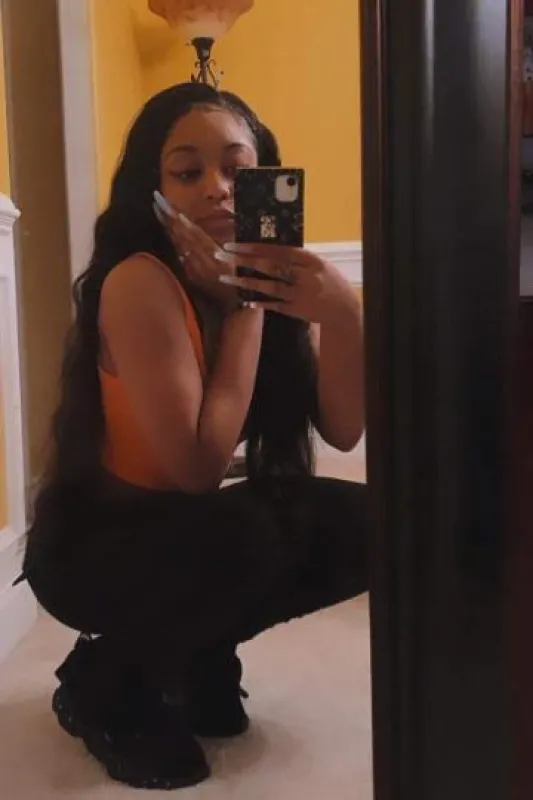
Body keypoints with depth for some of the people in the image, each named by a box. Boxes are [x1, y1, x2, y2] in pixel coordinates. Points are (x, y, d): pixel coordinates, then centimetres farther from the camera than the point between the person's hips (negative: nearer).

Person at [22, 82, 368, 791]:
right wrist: (245, 307, -26)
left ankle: (199, 652, 11)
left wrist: (340, 310, -28)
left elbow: (343, 433, -12)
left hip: (187, 530, 6)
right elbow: (198, 466, -30)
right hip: (91, 544, -6)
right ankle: (101, 683, -3)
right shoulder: (139, 282, -26)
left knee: (359, 523, -11)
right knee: (243, 533, -33)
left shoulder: (269, 274, -6)